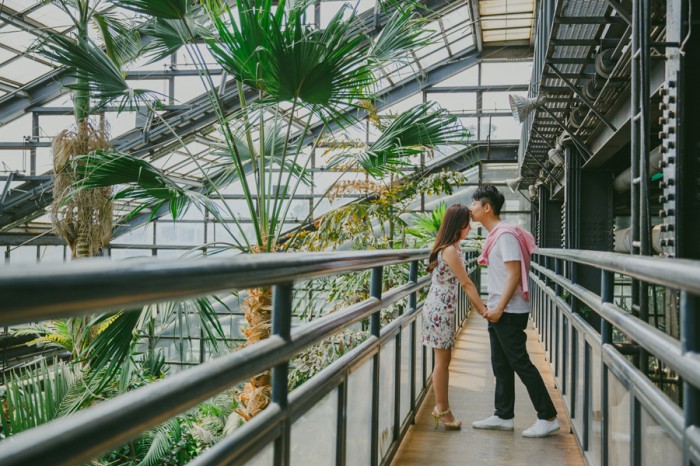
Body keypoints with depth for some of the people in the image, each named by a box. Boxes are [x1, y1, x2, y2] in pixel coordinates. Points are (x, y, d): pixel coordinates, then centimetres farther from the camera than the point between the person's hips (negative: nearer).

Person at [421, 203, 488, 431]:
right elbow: (467, 284, -16)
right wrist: (483, 310, -11)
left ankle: (442, 407, 21)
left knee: (444, 360, 13)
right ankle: (442, 409, 9)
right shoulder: (450, 251, -19)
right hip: (439, 310, -9)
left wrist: (480, 306, 10)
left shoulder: (453, 248, 11)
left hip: (443, 309, 9)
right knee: (442, 361, 0)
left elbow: (464, 284, 13)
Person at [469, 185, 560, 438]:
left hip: (509, 312, -10)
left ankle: (548, 417, 4)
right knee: (501, 366, 13)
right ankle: (503, 416, 22)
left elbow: (514, 273, -21)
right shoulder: (494, 235, 15)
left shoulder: (505, 235, -15)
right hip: (498, 312, 10)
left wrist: (500, 308, -22)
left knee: (521, 363, -5)